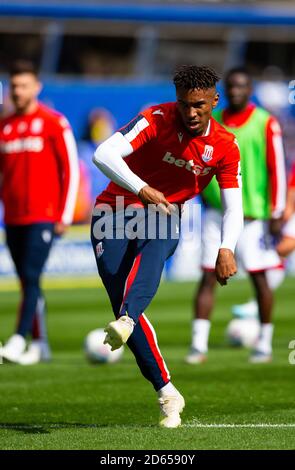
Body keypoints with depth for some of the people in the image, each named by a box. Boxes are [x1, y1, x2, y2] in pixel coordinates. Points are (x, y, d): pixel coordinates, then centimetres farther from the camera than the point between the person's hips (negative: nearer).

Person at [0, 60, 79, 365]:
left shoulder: (54, 123, -3)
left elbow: (71, 169, -3)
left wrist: (65, 214, -7)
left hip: (43, 217, -6)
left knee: (31, 278, -14)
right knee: (27, 281, 7)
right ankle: (40, 344, 13)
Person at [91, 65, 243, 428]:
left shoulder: (225, 147, -2)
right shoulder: (157, 120, -13)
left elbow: (233, 206, -1)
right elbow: (104, 154, -24)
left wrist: (227, 248, -20)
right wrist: (142, 189, -37)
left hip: (163, 217, 1)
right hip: (114, 213, -1)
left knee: (154, 246, -37)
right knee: (120, 298, -15)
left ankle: (126, 319, -62)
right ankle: (166, 393, -10)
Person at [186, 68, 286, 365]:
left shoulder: (265, 123, -3)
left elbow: (276, 169, -4)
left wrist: (276, 213, -7)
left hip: (252, 214, -3)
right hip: (216, 212, 3)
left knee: (258, 276, 1)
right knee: (208, 276, -3)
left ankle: (264, 344, 12)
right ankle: (199, 345, -4)